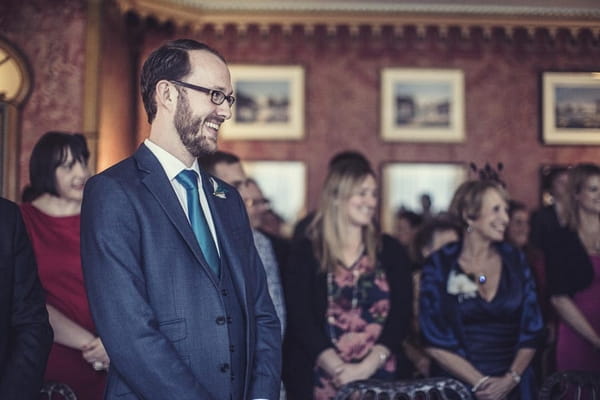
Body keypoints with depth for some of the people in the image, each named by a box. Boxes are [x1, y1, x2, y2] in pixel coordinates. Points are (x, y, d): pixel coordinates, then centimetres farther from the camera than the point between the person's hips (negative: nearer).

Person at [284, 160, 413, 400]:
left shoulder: (391, 252, 6)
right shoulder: (305, 252, 0)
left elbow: (400, 316, -2)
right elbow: (300, 320, -6)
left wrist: (366, 367, -14)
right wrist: (340, 369, -16)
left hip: (379, 378, 2)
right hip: (321, 380, -1)